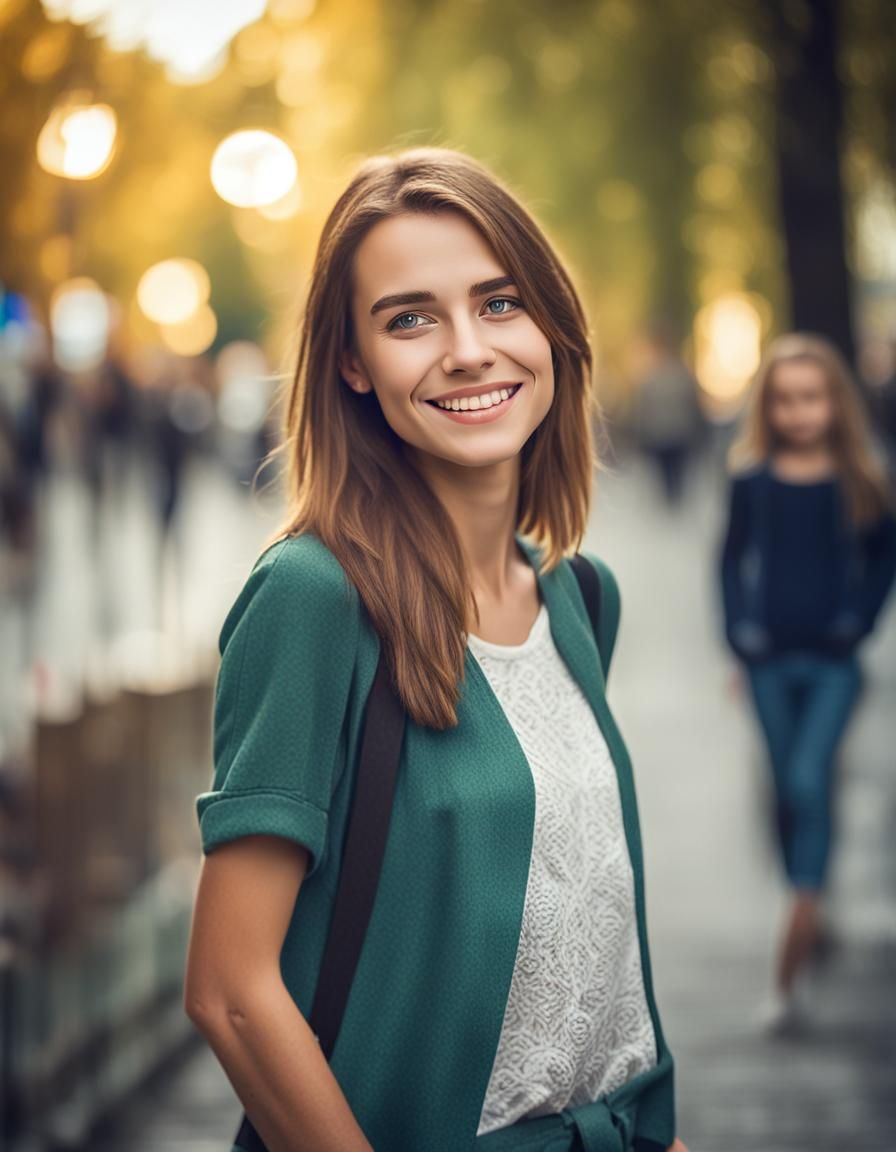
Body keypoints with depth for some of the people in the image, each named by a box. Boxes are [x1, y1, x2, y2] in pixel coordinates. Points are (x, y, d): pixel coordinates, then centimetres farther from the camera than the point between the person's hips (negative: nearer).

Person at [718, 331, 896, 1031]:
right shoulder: (752, 480, 0)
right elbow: (734, 560, 8)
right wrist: (740, 630, -1)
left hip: (833, 660, -3)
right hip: (771, 659, 3)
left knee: (809, 780, -16)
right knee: (789, 791, 11)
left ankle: (791, 965, -17)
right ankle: (808, 920, 29)